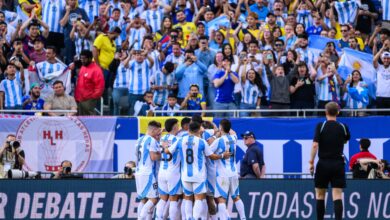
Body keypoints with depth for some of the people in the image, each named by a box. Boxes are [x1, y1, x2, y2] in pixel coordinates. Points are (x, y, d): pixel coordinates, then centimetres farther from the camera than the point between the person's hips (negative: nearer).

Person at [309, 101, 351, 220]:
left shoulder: (321, 126, -5)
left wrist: (311, 162, -8)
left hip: (323, 163, -1)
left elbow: (315, 145, -12)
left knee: (320, 195, 12)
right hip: (338, 164, 1)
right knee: (337, 196, -4)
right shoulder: (343, 127, 2)